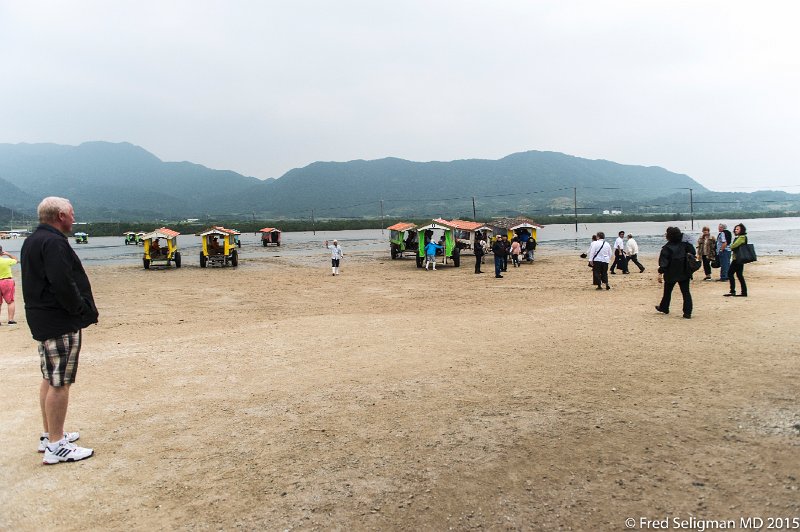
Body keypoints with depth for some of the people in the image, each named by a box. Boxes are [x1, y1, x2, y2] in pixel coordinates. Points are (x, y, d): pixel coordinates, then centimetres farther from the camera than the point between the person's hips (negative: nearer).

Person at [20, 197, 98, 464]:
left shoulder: (32, 241, 16)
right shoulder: (53, 243, -18)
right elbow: (63, 284, -26)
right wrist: (85, 311, -15)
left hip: (42, 321, 11)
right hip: (60, 322, -11)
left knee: (50, 379, 18)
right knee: (60, 383, -5)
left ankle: (50, 435, 29)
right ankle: (56, 447, 1)